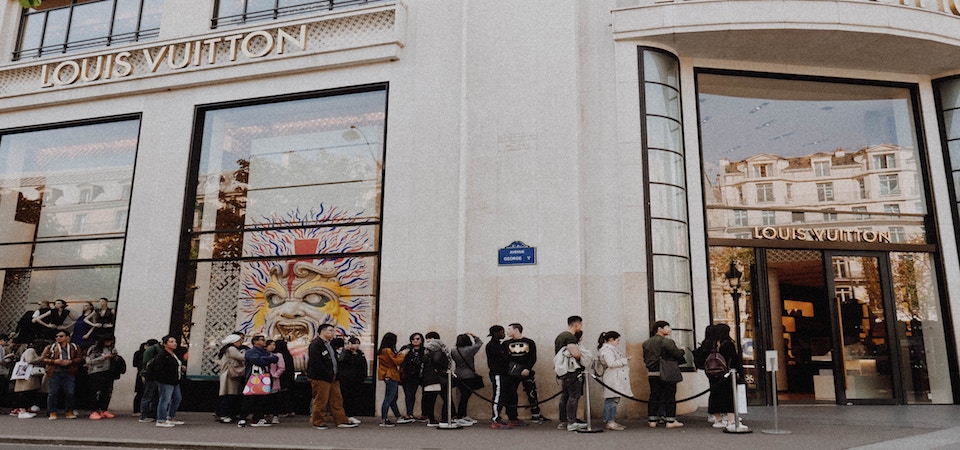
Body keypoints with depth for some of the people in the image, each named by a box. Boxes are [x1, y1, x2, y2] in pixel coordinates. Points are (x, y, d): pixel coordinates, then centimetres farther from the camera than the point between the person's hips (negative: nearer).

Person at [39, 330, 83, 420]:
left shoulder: (74, 347, 11)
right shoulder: (50, 347, 8)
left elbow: (80, 358, 8)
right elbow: (42, 359, 4)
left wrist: (70, 361, -9)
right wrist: (54, 361, -11)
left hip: (69, 373, 0)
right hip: (54, 373, 0)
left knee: (70, 393, -2)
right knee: (53, 393, 0)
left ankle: (70, 412, 10)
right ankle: (52, 413, 10)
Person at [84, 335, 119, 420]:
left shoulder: (112, 349, 13)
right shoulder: (94, 349, -3)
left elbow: (115, 361, 24)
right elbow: (89, 361, -10)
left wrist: (114, 357, -1)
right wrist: (104, 357, -15)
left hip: (108, 373, 5)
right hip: (96, 373, -5)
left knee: (108, 392, 3)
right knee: (97, 393, -10)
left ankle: (104, 410, 13)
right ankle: (94, 412, -4)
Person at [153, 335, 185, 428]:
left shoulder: (176, 354, 14)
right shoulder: (161, 355, -15)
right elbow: (158, 369, -20)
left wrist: (183, 367, 10)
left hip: (175, 382, 10)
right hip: (165, 383, -10)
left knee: (177, 399, 16)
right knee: (164, 400, -7)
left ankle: (170, 418, 27)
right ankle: (161, 421, 1)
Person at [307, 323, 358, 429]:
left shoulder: (329, 345, 20)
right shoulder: (315, 344, -12)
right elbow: (316, 363, -19)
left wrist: (336, 373, 11)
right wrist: (328, 375, -18)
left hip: (332, 378, 10)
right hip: (320, 378, -10)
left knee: (337, 400, 10)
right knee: (321, 401, -2)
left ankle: (341, 421, 14)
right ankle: (318, 422, 10)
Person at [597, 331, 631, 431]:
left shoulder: (610, 349, 21)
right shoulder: (607, 350, -13)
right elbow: (611, 363, -23)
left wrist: (624, 360, 16)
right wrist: (624, 360, -15)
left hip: (617, 379, 11)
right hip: (613, 380, -11)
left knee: (613, 400, 11)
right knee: (612, 400, -10)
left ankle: (612, 422, 15)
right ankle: (610, 422, -8)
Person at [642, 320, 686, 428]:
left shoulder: (646, 343, 9)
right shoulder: (667, 342, -13)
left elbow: (645, 359, 11)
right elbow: (678, 354, -16)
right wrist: (681, 350, 4)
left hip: (652, 374, 6)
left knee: (654, 396, 10)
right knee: (670, 396, 3)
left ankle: (652, 420, 13)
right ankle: (670, 420, 6)